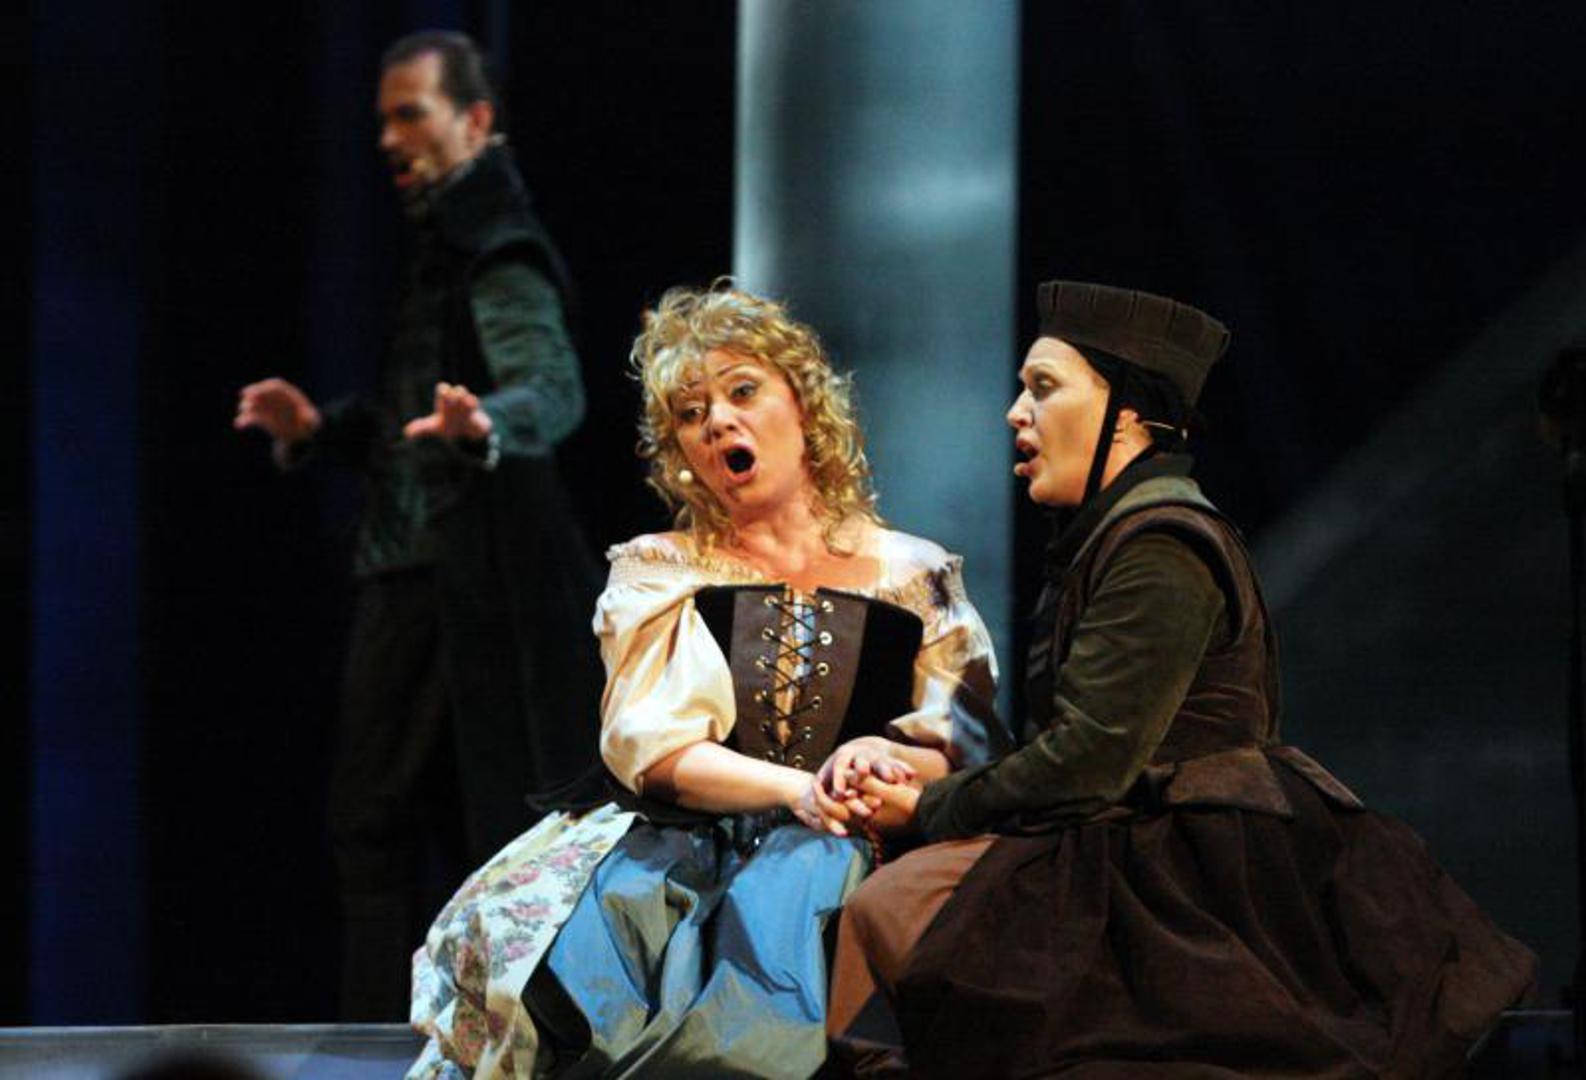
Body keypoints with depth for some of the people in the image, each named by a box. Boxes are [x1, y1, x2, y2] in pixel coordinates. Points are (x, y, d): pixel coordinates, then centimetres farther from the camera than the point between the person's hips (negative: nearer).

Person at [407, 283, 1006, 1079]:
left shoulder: (911, 575, 15)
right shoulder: (658, 573, 16)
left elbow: (971, 747, 7)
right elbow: (654, 750, 0)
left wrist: (887, 759, -18)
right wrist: (799, 788, -18)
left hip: (831, 848, -1)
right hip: (675, 844, 1)